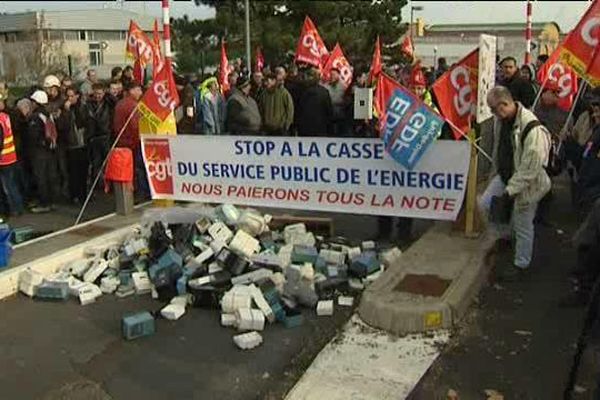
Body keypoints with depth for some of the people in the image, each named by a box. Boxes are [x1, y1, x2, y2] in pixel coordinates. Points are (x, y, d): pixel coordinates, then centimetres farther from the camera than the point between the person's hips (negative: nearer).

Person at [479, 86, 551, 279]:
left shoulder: (533, 130, -32)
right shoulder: (500, 120, -6)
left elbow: (529, 170, -29)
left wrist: (509, 192, -26)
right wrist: (494, 175, 19)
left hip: (527, 184, -7)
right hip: (505, 175, 7)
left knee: (523, 226, 7)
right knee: (485, 203, 4)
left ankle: (521, 263, 29)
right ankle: (506, 234, 28)